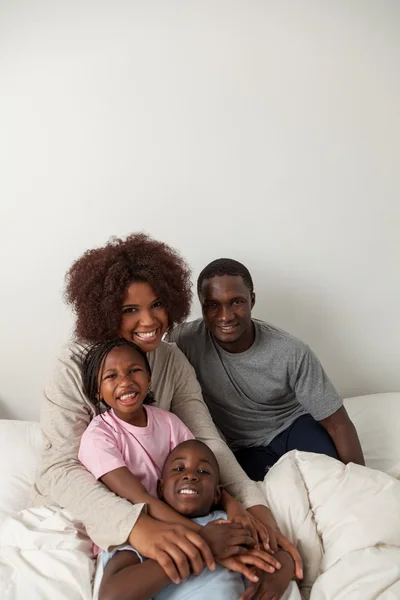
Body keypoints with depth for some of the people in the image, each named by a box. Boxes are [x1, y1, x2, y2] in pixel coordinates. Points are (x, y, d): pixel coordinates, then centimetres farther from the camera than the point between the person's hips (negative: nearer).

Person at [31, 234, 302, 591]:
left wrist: (254, 503, -31)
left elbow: (205, 438, -14)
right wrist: (136, 525, -50)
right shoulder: (74, 368, -23)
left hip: (149, 500, 3)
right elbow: (60, 469, -33)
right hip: (73, 507, -2)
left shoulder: (173, 361, -6)